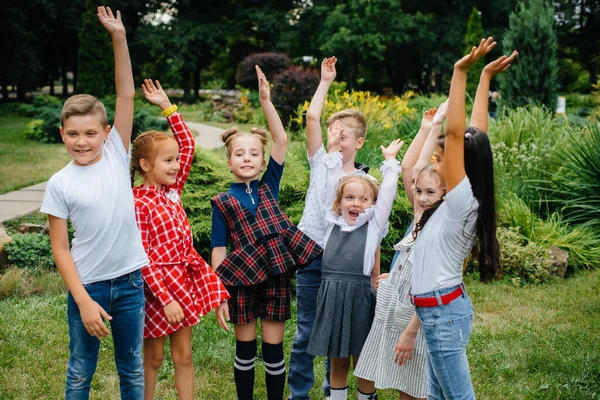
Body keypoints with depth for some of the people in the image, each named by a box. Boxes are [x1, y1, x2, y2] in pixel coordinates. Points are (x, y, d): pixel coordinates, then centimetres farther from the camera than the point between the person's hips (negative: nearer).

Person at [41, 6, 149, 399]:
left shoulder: (117, 157, -3)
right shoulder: (60, 183, -7)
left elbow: (127, 95, -9)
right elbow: (60, 248, -6)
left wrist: (119, 38, -17)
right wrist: (83, 300, -12)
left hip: (130, 281, 2)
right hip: (87, 286, -1)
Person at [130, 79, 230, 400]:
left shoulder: (173, 190, 4)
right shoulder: (138, 204, -15)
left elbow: (188, 144, 10)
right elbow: (142, 257, -17)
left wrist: (167, 106, 4)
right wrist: (166, 299, -20)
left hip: (186, 279, 6)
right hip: (157, 285, -6)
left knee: (183, 355, 12)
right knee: (153, 357, 10)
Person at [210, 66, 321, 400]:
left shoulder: (269, 187, 4)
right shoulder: (223, 203, 0)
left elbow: (282, 140, -5)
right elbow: (219, 250, -2)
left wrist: (266, 101, -13)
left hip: (277, 276, 1)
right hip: (243, 278, -1)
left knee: (274, 348, 8)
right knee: (245, 350, 10)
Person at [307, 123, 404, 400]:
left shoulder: (374, 225, 3)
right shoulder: (332, 221, 9)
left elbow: (387, 192, -1)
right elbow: (329, 185, 11)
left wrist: (390, 161, 5)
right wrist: (333, 151, 10)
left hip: (360, 296, -2)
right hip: (330, 296, 2)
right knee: (337, 362, 13)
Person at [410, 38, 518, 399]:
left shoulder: (462, 202, -18)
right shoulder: (465, 202, 4)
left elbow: (456, 132, -26)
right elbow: (475, 134, 9)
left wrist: (461, 71, -26)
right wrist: (485, 77, 13)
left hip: (443, 312, -9)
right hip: (444, 309, 9)